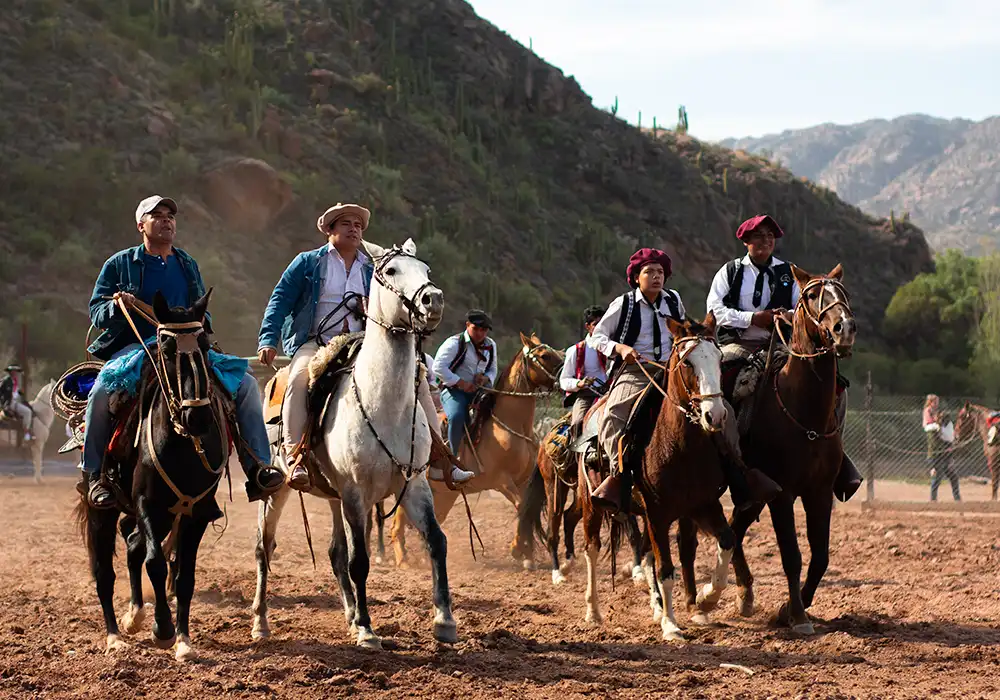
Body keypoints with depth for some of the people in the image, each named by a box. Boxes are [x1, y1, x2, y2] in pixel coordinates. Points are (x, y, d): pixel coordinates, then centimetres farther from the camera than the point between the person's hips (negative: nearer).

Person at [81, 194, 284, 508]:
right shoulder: (119, 264, 8)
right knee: (101, 393, -34)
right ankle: (93, 474, -15)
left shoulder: (188, 265, 20)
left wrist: (202, 323, 4)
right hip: (133, 349, -4)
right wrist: (117, 306, -16)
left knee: (246, 383, -13)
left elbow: (202, 310, 28)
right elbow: (96, 312, 6)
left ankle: (257, 468, -9)